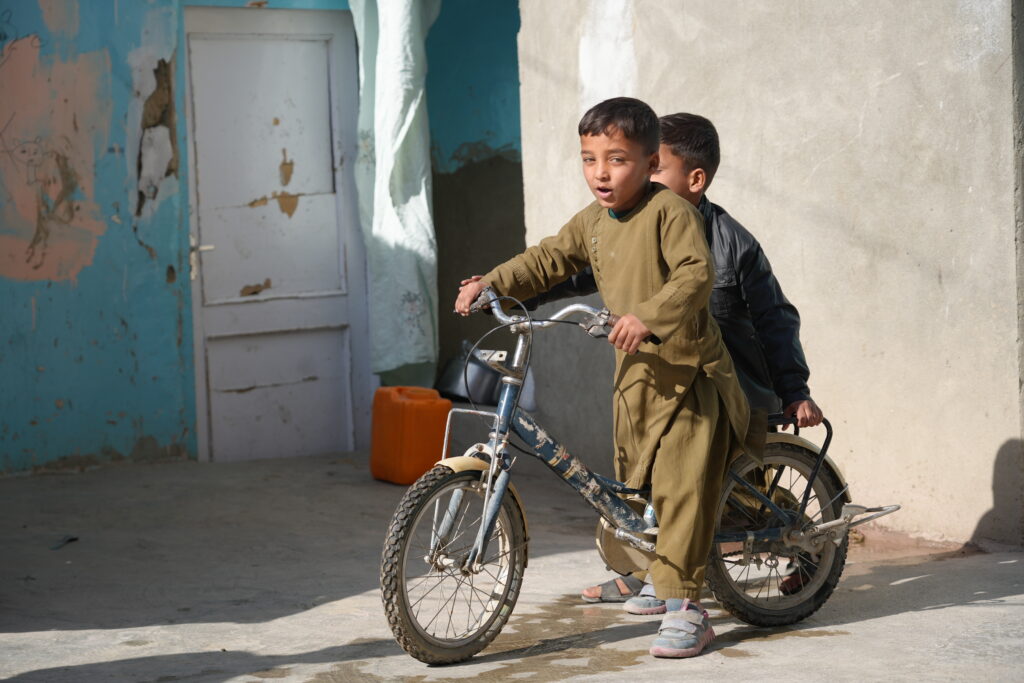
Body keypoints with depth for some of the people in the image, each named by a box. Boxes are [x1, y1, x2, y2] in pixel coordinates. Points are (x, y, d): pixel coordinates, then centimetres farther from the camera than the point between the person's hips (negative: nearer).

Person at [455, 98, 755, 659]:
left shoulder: (670, 212, -15)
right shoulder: (591, 222, 9)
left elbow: (697, 274, -27)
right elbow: (548, 261, 19)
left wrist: (649, 315, -40)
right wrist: (490, 284, 6)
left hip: (687, 367, -8)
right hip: (635, 372, 8)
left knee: (680, 486, -13)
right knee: (633, 482, 15)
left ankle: (685, 607, -10)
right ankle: (652, 575, 35)